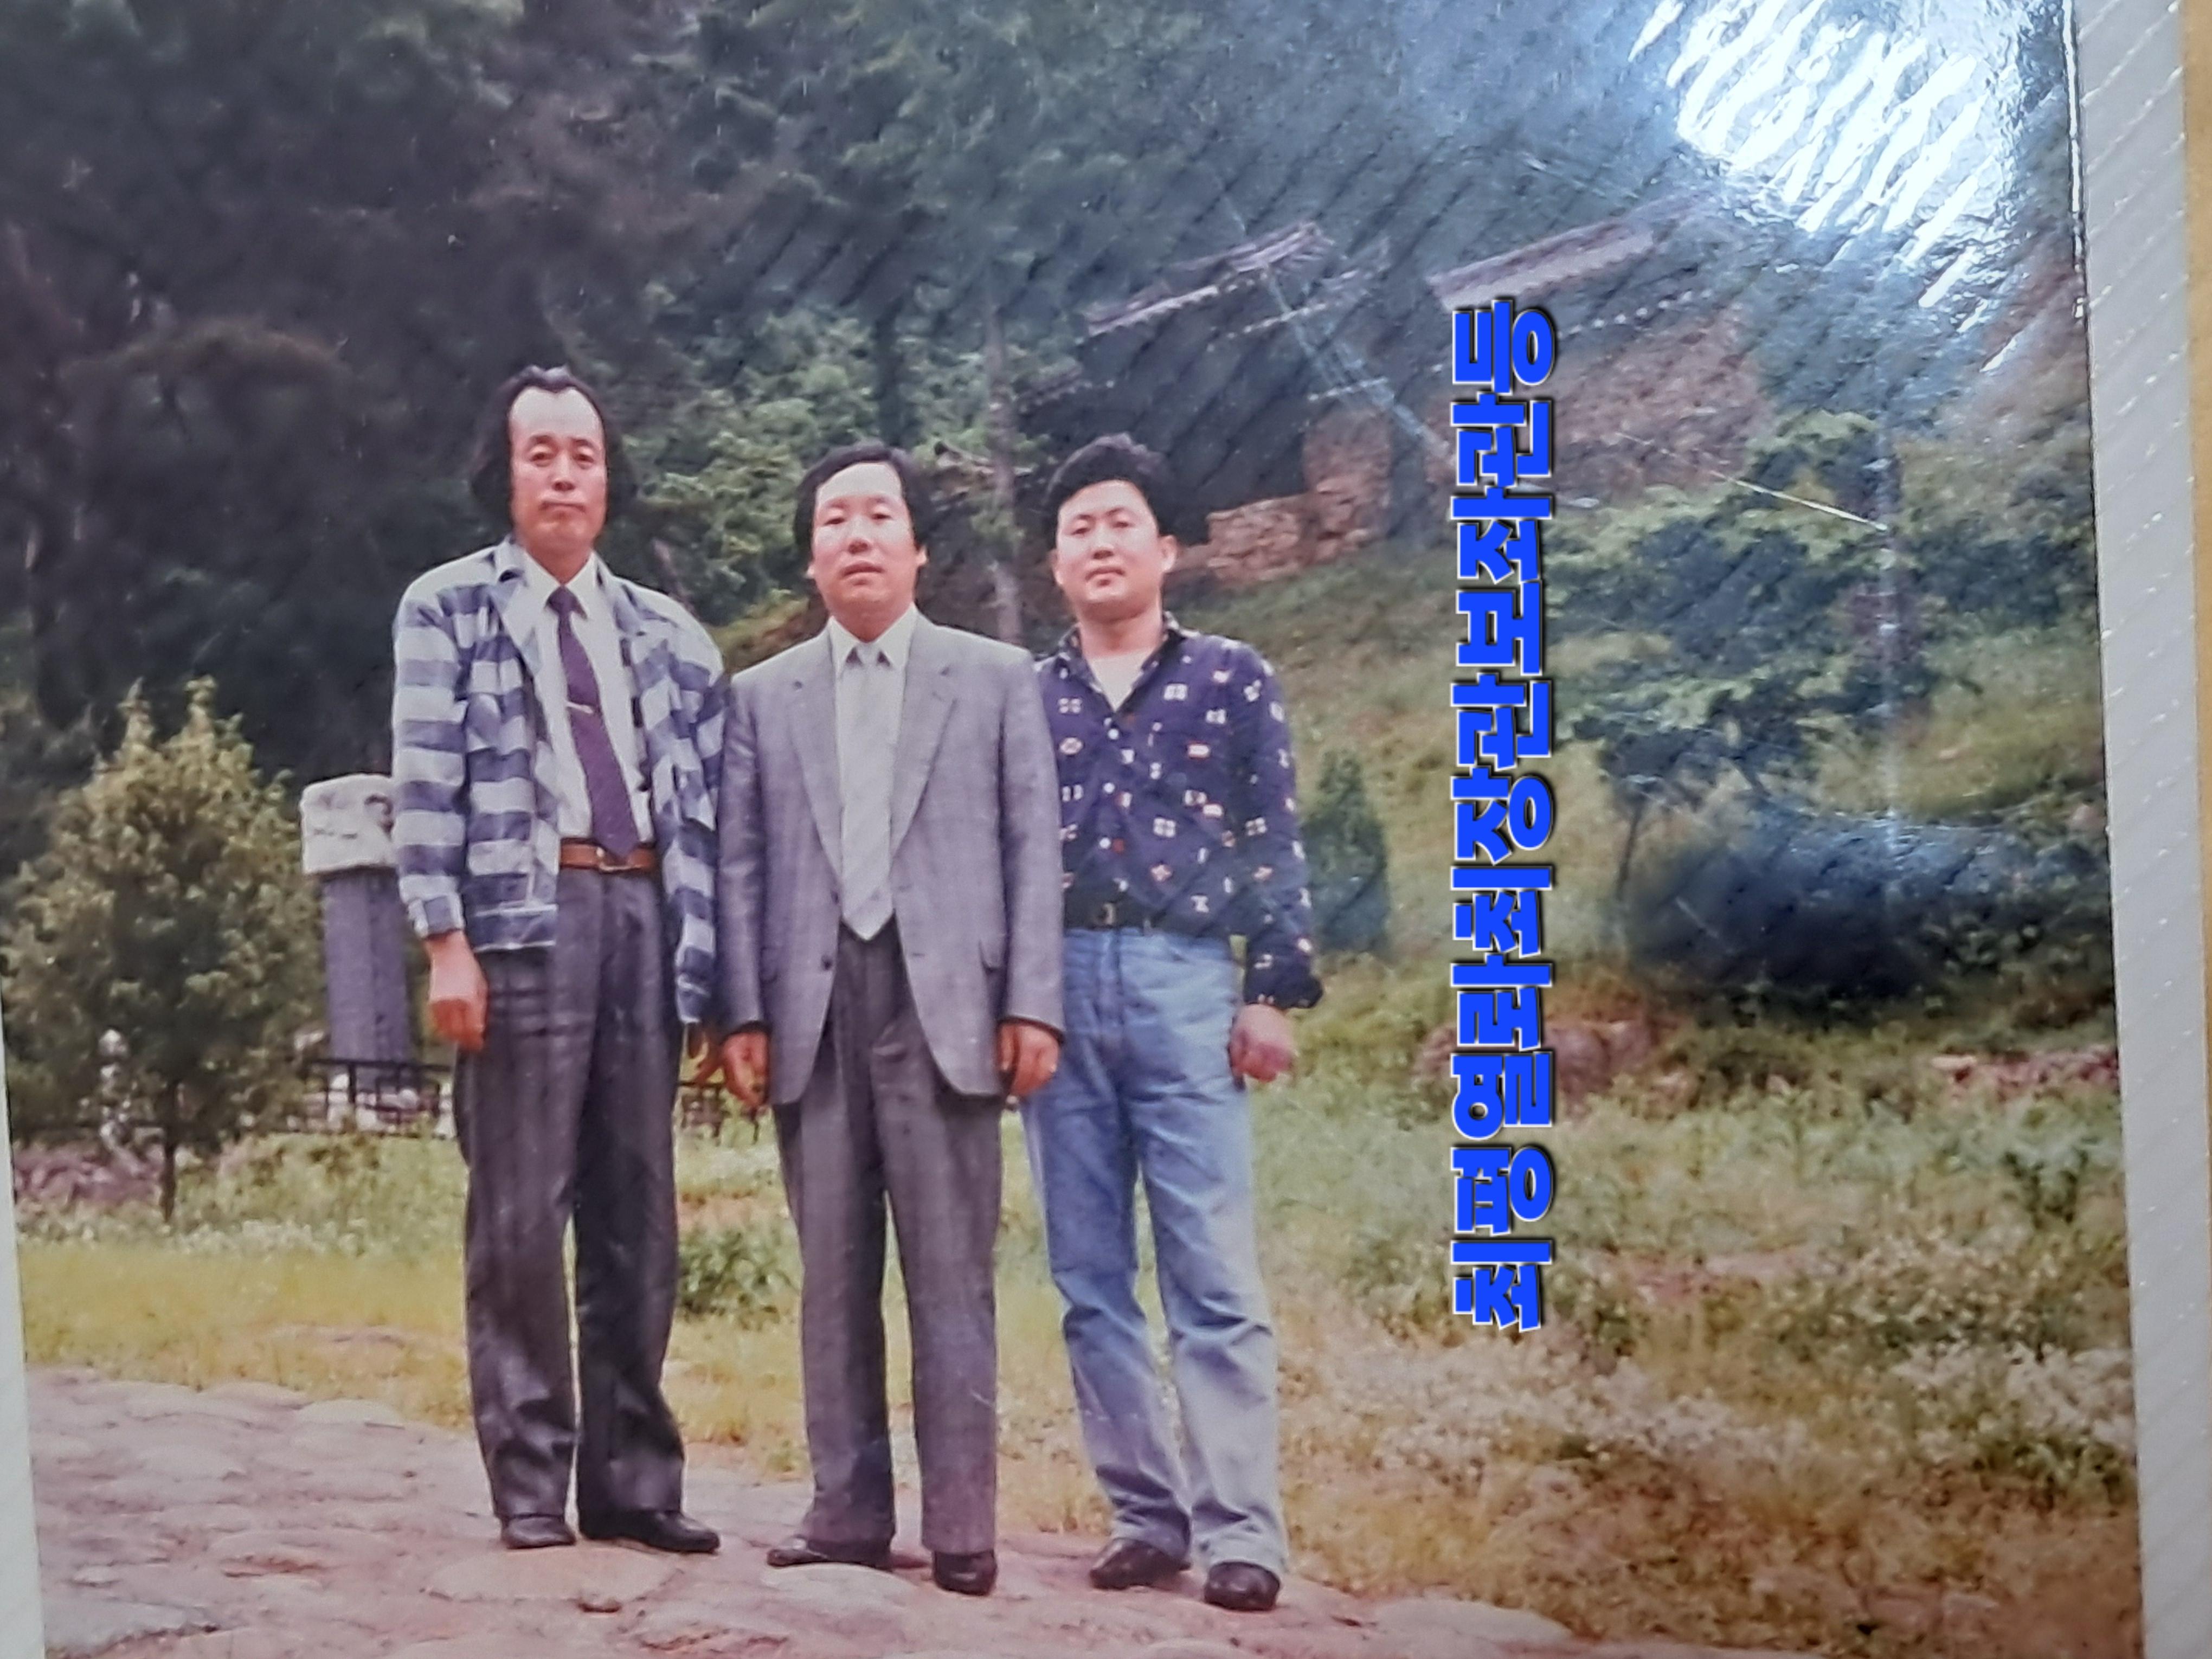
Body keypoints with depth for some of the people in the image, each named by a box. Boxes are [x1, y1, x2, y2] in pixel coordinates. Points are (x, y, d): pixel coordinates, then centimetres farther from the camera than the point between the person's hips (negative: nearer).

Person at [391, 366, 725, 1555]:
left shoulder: (664, 633, 18)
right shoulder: (449, 608, 8)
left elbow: (703, 807, 13)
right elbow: (427, 782, -3)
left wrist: (704, 957, 5)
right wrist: (445, 939, -12)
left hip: (644, 915, 4)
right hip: (524, 915, -4)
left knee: (638, 1215, 5)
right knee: (521, 1213, -3)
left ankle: (630, 1478, 12)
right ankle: (528, 1481, 6)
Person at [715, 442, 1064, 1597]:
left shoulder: (997, 678, 10)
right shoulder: (761, 695, 15)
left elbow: (1035, 848, 4)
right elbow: (740, 864, 10)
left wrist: (1033, 1004, -5)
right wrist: (741, 1013, 0)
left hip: (943, 1004, -2)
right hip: (810, 1011, 2)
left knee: (950, 1276, -2)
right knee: (833, 1276, 5)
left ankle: (961, 1524, 2)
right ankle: (847, 1509, 12)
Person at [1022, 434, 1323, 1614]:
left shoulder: (1233, 680, 7)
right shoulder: (1021, 696, 13)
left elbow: (1273, 846, 4)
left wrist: (1275, 994, -3)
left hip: (1185, 986, -3)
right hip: (1055, 991, 3)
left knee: (1214, 1280, -6)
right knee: (1089, 1283, 5)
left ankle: (1239, 1531, -2)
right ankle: (1146, 1515, 13)